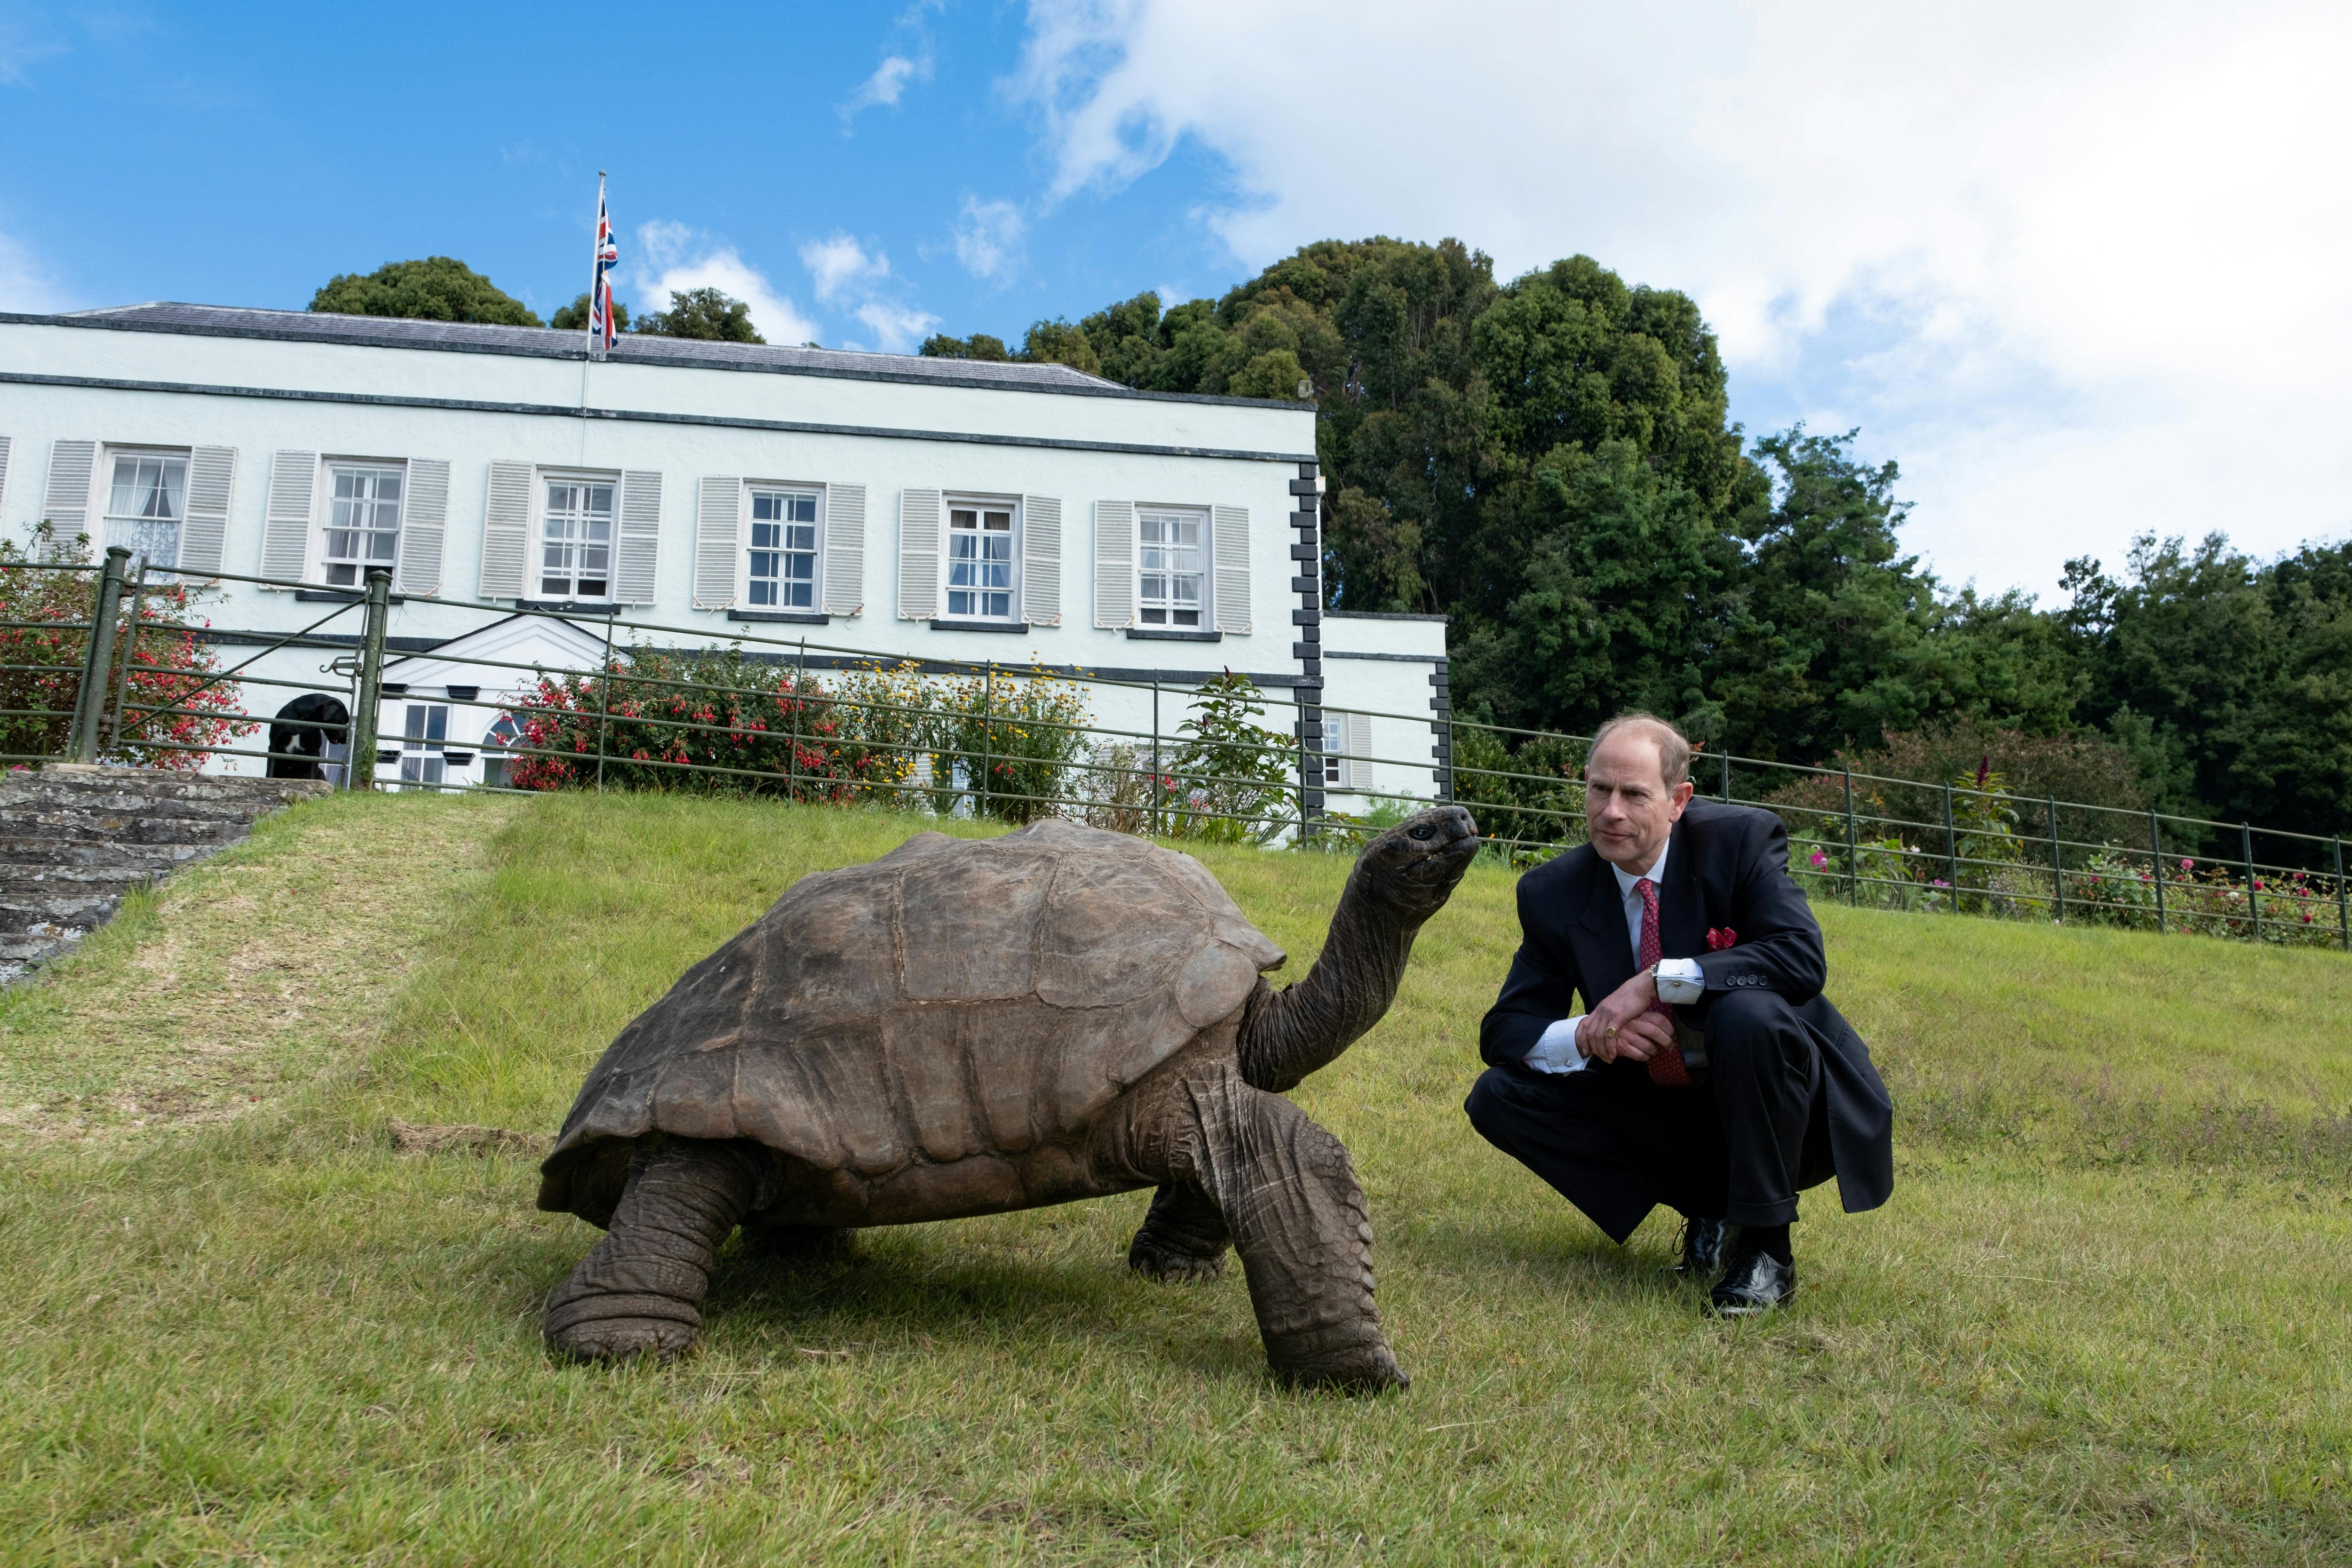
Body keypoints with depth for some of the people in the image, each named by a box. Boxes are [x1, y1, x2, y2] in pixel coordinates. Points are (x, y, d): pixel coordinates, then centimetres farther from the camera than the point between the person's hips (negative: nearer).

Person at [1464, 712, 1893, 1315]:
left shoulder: (1742, 840, -13)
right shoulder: (1554, 892, -5)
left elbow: (1803, 958, -28)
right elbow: (1503, 1031, -5)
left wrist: (1655, 982, -33)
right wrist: (1588, 1036, -27)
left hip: (1772, 1104, -4)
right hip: (1661, 1105, 4)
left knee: (1748, 1013, -36)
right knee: (1498, 1097, -12)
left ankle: (1766, 1246, -15)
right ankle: (1705, 1206, 1)